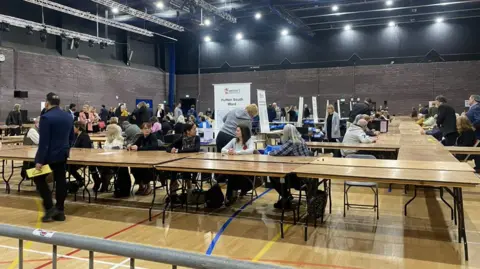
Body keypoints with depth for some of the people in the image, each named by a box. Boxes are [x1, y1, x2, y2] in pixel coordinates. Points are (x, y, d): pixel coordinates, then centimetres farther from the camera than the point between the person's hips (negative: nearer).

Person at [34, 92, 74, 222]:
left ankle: (50, 207, 1)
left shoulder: (46, 117, -17)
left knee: (39, 178, 9)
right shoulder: (68, 116, 6)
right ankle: (60, 211, 13)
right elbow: (71, 137, 13)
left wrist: (40, 160, -17)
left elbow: (44, 141, -19)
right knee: (60, 179, 8)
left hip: (49, 154, -7)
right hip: (62, 154, 7)